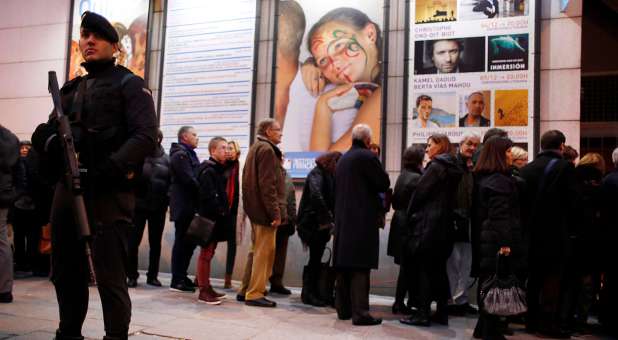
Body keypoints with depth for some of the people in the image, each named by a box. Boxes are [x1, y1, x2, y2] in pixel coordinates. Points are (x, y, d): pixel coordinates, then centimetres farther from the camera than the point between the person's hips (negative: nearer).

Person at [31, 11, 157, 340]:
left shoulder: (129, 84, 2)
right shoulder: (70, 89, 22)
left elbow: (146, 135, -11)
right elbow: (47, 131, 18)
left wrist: (112, 168, -24)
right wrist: (50, 139, -7)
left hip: (109, 192, -7)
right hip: (67, 189, 7)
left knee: (109, 276, -7)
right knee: (66, 273, 15)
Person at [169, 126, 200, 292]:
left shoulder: (189, 154, 21)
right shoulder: (180, 155, -11)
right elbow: (189, 180, -18)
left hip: (190, 205, 9)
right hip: (183, 205, -9)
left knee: (189, 241, 13)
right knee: (182, 242, -4)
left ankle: (181, 276, 22)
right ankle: (177, 281, 2)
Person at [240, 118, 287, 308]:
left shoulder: (256, 148, 21)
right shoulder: (266, 149, -11)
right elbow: (267, 184, -20)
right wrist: (275, 212, -21)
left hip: (255, 208, 10)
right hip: (265, 208, -10)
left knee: (258, 251, 16)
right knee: (265, 251, -5)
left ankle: (246, 290, 21)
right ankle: (255, 294, -2)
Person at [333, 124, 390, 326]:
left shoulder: (342, 159, 13)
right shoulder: (367, 157, -10)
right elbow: (384, 183, -8)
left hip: (342, 219, 7)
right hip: (363, 220, -7)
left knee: (344, 267, 11)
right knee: (360, 268, -6)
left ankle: (343, 309, 18)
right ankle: (360, 313, -5)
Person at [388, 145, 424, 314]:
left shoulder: (402, 176, 12)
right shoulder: (416, 178, -15)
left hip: (400, 223, 9)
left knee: (406, 265, 15)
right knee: (408, 266, -1)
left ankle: (412, 299, 25)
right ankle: (399, 303, 4)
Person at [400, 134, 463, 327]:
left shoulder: (436, 166, -11)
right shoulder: (453, 169, 14)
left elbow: (420, 192, -12)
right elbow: (453, 199, 15)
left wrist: (410, 215, 1)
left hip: (428, 224, -9)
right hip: (445, 224, 9)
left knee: (424, 269, -5)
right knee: (439, 268, 12)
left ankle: (423, 314, -4)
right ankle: (442, 312, 17)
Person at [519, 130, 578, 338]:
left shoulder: (527, 169, 4)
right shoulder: (565, 167, -9)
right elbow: (572, 201, -11)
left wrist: (527, 225, 13)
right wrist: (570, 226, 4)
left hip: (532, 232, 5)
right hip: (555, 233, -5)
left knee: (534, 278, 14)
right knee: (553, 279, 2)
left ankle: (532, 320, 20)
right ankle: (548, 322, 4)